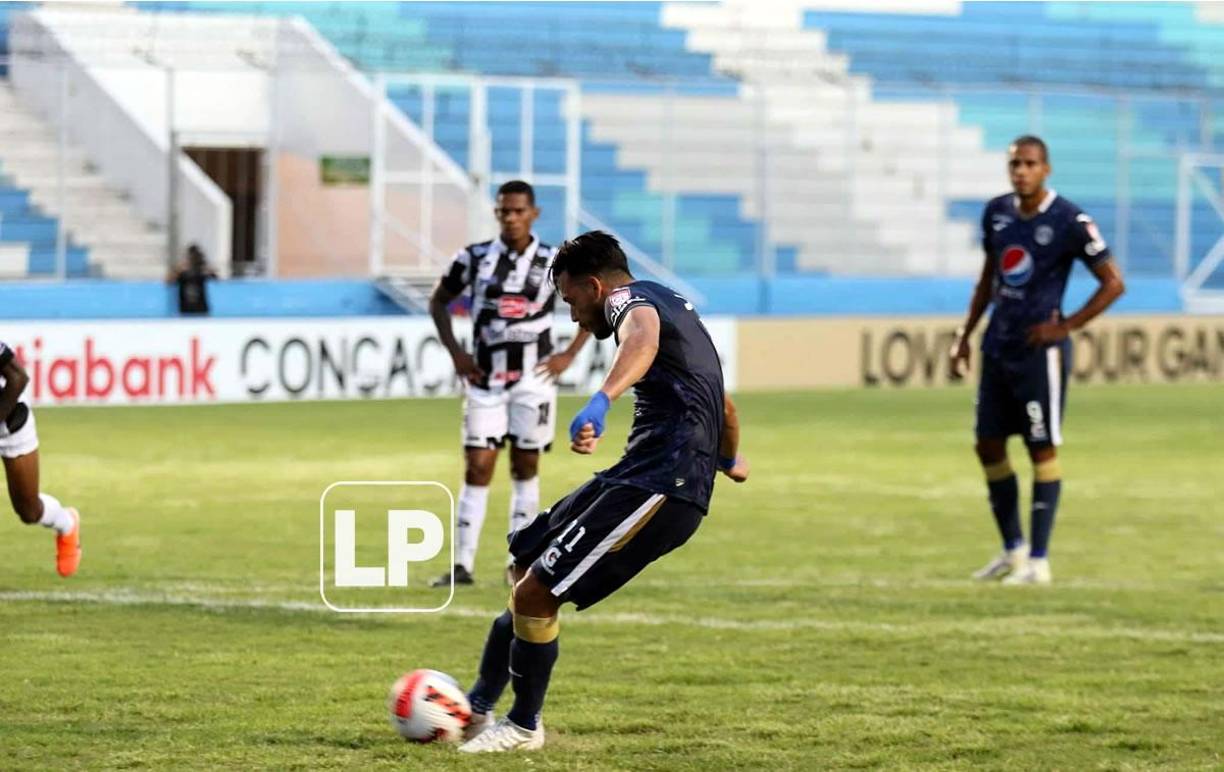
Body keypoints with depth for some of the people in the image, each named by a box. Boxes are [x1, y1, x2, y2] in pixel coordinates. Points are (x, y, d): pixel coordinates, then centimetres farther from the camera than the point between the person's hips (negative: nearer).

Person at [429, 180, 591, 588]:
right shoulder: (474, 258, -1)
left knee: (525, 467, 7)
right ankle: (463, 565, -5)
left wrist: (569, 354, -1)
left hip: (533, 376, 0)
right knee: (477, 468, -4)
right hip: (485, 377, 0)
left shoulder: (554, 263, -3)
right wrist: (455, 352, 2)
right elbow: (438, 301, 13)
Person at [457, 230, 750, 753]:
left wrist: (601, 401, -55)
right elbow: (724, 407, 37)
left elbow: (643, 336, -36)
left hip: (659, 488, -11)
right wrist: (729, 460, 59)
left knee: (536, 592, -11)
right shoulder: (672, 303, 24)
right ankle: (478, 708, 25)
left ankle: (524, 726, 6)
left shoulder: (630, 300, -7)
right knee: (527, 567, 19)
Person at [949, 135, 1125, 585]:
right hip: (998, 347, 7)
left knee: (1042, 449, -3)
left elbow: (1113, 284, -9)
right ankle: (1013, 549, 22)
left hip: (1039, 350, -7)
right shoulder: (997, 212, 7)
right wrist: (965, 335, 16)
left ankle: (1039, 562, 1)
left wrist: (1065, 327, -13)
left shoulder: (1068, 222, -13)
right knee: (988, 446, 9)